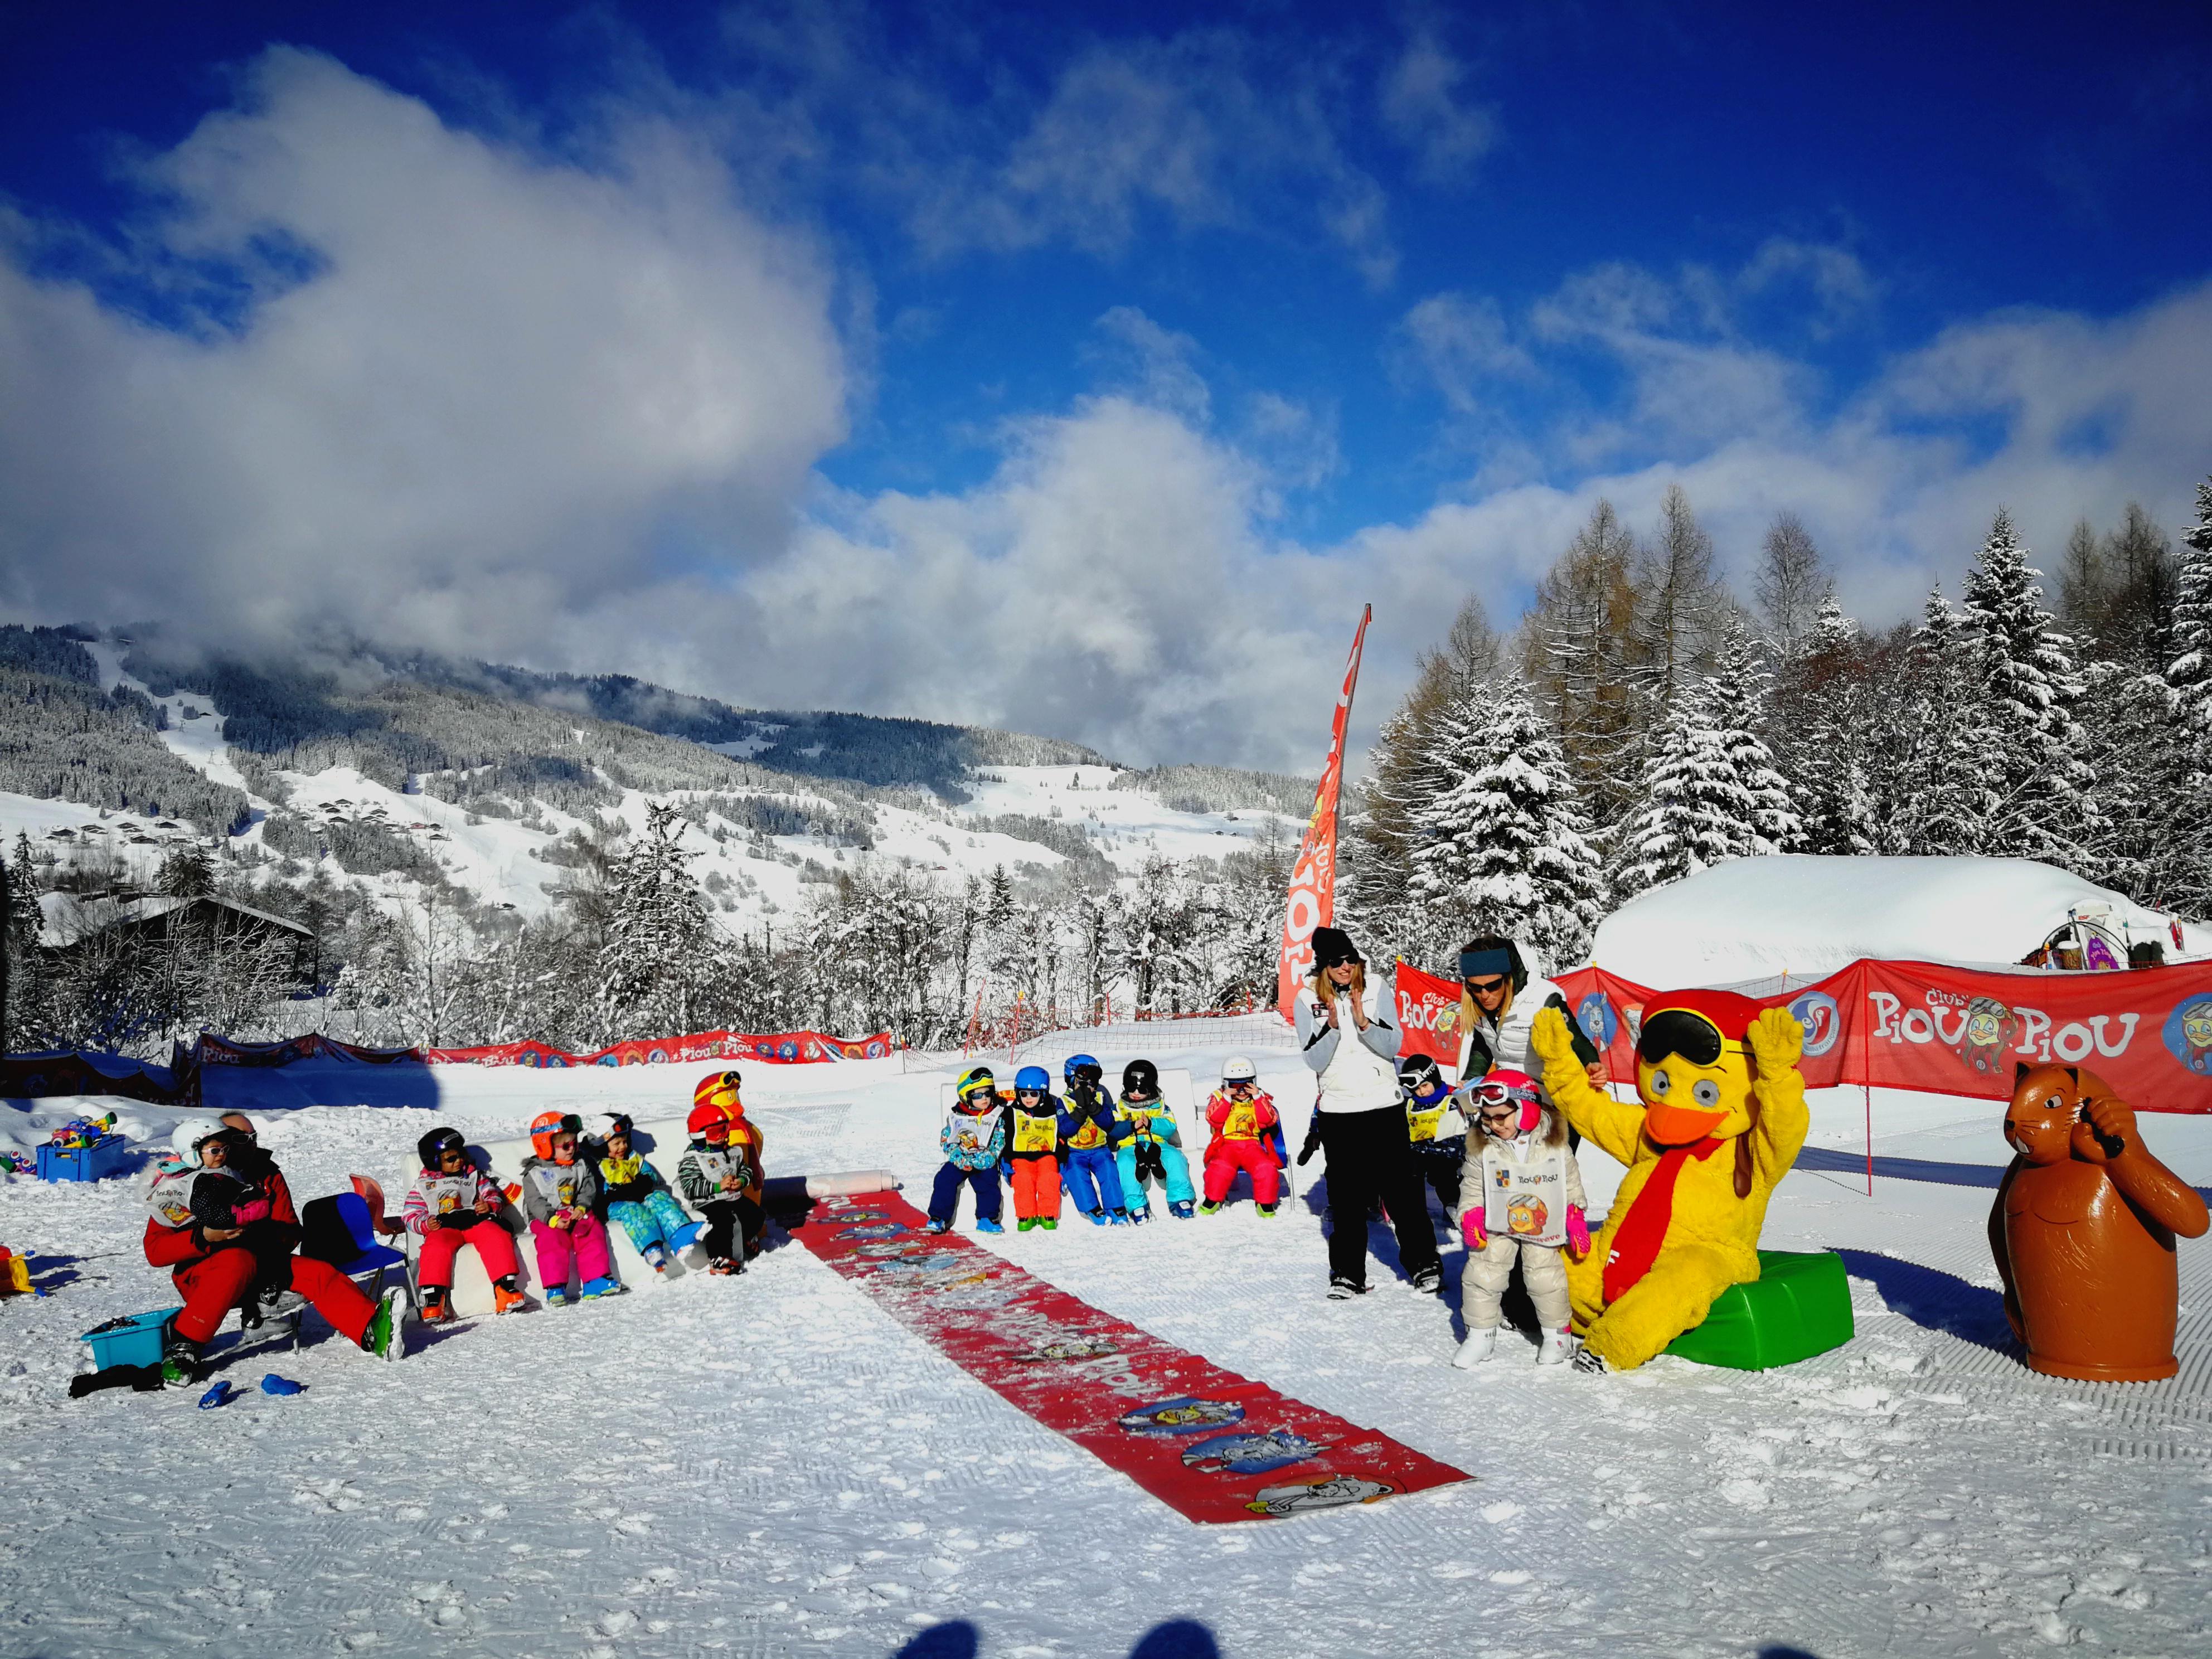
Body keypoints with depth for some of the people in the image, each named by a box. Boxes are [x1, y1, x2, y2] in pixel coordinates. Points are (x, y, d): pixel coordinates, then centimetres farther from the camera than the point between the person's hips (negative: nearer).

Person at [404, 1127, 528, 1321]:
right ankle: (433, 1299, -33)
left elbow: (494, 1194, 20)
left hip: (476, 1221, 1)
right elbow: (410, 1214, 14)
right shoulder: (423, 1185, 19)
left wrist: (489, 1205, -5)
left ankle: (505, 1289, -32)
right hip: (444, 1227, -1)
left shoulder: (474, 1176, 24)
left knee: (497, 1236, -30)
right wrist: (425, 1224, -8)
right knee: (437, 1246, -36)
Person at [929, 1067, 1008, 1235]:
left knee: (988, 1184, -21)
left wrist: (978, 1161, -18)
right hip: (958, 1161, 1)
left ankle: (987, 1219, -6)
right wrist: (960, 1159, -19)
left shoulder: (997, 1116, -3)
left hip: (984, 1163, -1)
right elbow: (947, 1141, -2)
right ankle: (938, 1218, -9)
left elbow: (998, 1144, -5)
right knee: (945, 1180, -17)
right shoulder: (956, 1117, -2)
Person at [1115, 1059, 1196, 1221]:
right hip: (1129, 1147, -1)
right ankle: (1137, 1206, -38)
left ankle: (1180, 1200, -28)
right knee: (1125, 1163, -37)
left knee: (1175, 1157, -31)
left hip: (1157, 1144, 1)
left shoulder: (1160, 1106, 18)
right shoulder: (1121, 1108, 17)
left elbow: (1171, 1127, 1)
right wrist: (1132, 1126, -15)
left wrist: (1151, 1124, -16)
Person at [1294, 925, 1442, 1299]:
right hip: (1337, 1111, 0)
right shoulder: (1308, 1000, -3)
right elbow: (1316, 1061, -7)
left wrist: (1364, 1023, -22)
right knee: (1346, 1196, 5)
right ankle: (1348, 1273, 15)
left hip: (1385, 1104, 0)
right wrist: (1332, 1027, -23)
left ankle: (1424, 1262, 16)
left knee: (1402, 1187, 3)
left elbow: (1392, 1046, -6)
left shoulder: (1377, 990, -1)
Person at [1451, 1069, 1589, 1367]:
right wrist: (1470, 1220, -11)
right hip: (1497, 1227, 1)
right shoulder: (1481, 1147, -10)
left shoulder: (1554, 1144, -11)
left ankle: (1558, 1332, 22)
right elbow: (1472, 1188, 0)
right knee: (1482, 1273, -3)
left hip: (1542, 1228, -1)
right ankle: (1480, 1334, 11)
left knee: (1545, 1277, 1)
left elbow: (1572, 1188, 1)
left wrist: (1577, 1225, 0)